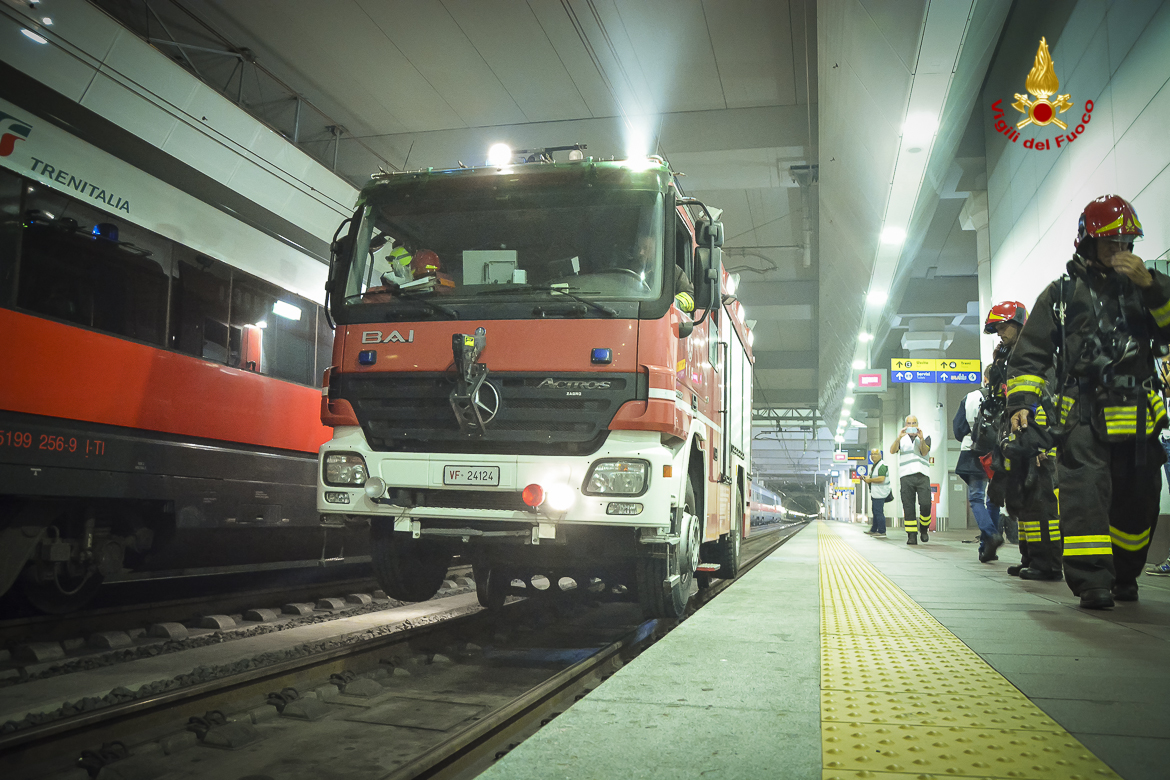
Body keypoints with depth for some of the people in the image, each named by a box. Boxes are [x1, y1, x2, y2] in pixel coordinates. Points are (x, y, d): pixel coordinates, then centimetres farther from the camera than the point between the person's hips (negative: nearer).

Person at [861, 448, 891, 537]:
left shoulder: (882, 466, -14)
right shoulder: (873, 466, 20)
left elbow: (881, 479, -26)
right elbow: (872, 477, 31)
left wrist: (869, 480, -17)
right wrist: (865, 478, 11)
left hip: (880, 493, -11)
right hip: (875, 493, 11)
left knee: (878, 512, -12)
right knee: (875, 512, 16)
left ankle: (882, 532, -11)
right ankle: (873, 530, 24)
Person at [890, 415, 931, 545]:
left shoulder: (925, 437, 15)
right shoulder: (901, 438, 17)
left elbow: (924, 452, -2)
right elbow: (892, 451, -1)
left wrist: (921, 439, -20)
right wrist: (899, 437, -16)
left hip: (922, 475, -1)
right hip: (906, 476, 1)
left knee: (925, 504, -12)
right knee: (908, 507, -4)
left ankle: (924, 528, 12)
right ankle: (912, 535, -3)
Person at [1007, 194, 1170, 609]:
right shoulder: (1061, 294, 10)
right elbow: (1029, 353, 6)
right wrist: (1021, 402, -6)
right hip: (1085, 416, -4)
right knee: (1086, 491, -18)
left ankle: (1123, 574, 26)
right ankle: (1092, 580, -18)